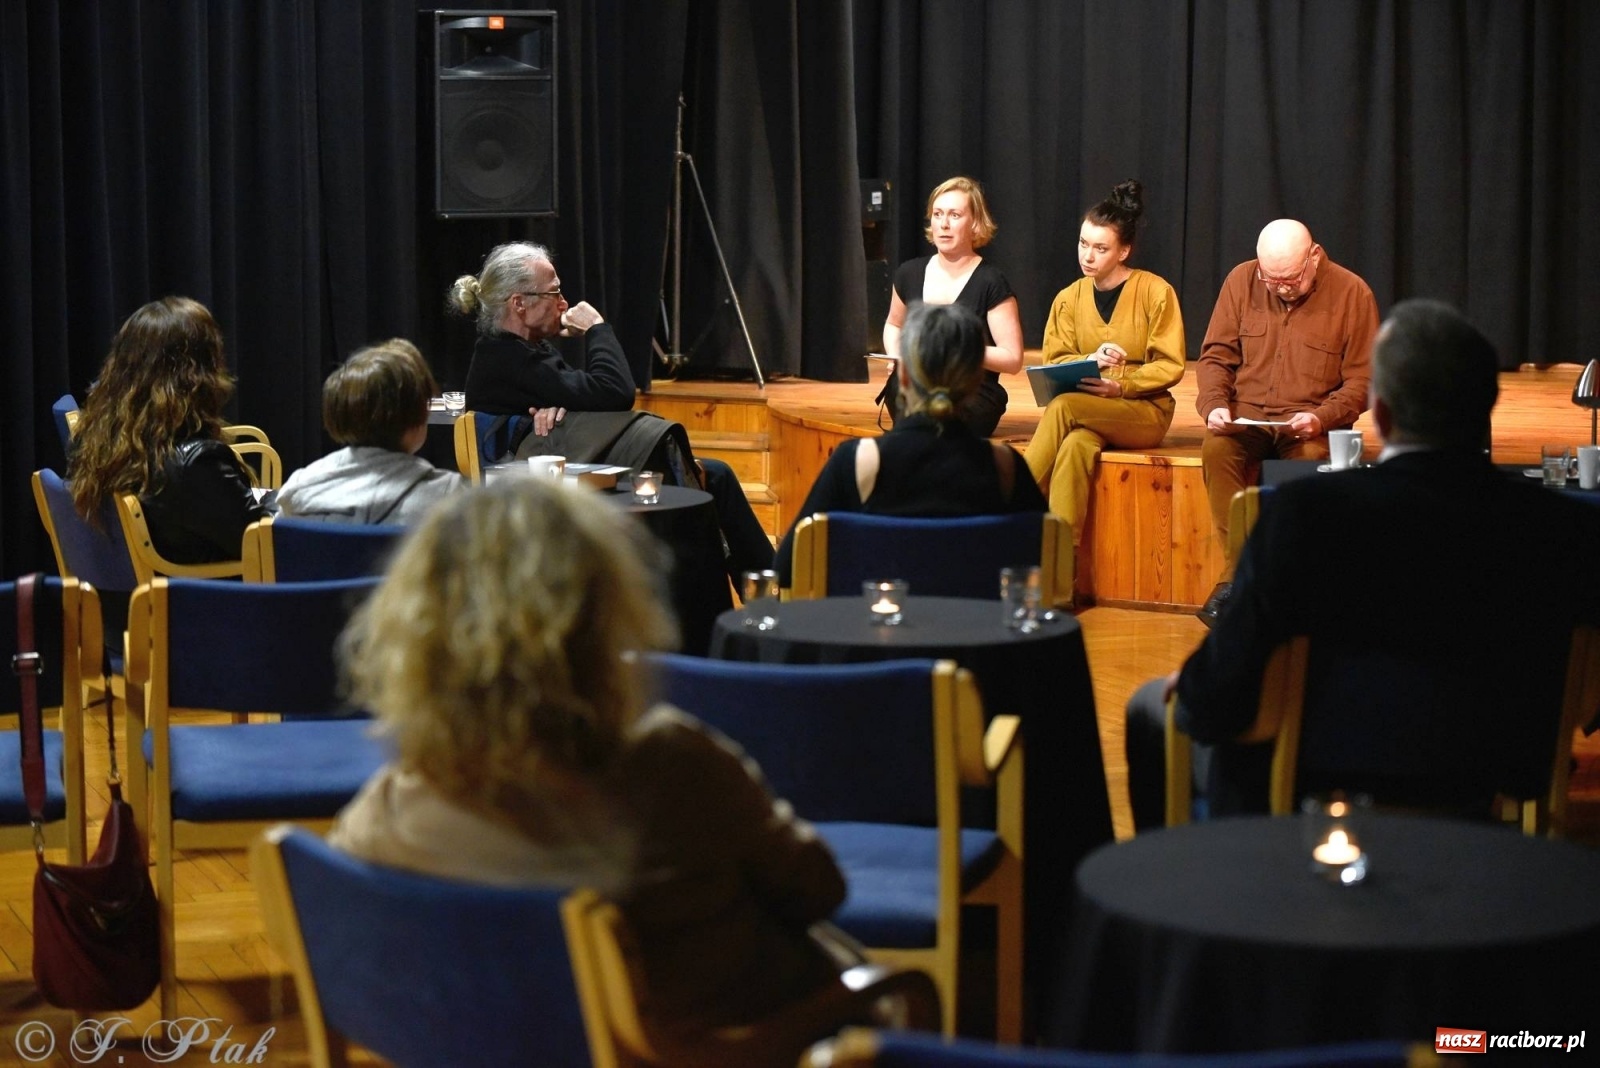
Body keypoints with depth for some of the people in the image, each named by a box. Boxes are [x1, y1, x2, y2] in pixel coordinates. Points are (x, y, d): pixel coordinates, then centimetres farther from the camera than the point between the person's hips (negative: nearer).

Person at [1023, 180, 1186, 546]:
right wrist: (1090, 361, -18)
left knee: (1063, 407, -32)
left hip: (1144, 410, -3)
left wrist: (1120, 385, -20)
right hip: (1086, 407, 3)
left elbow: (1170, 366, -6)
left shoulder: (1155, 292, -4)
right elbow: (1053, 364, 3)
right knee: (1075, 446, -35)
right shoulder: (1069, 299, 7)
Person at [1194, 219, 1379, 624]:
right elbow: (1215, 357, 8)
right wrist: (1214, 404, -12)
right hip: (1247, 414, 2)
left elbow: (1362, 379, -3)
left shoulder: (1352, 293, -5)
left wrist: (1320, 418, -20)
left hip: (1313, 422, -2)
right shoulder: (1241, 281, 3)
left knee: (1311, 458, -35)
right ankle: (1241, 567, -25)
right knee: (1216, 449, -31)